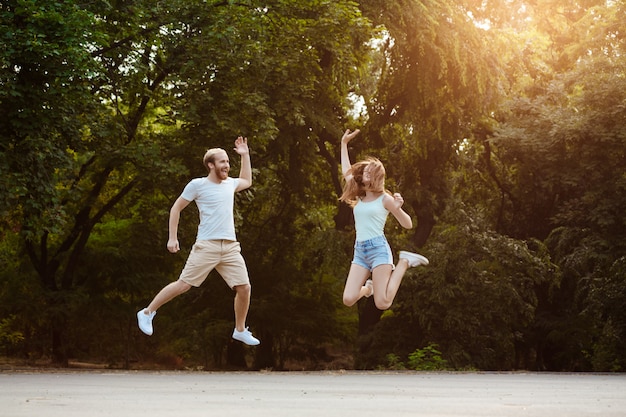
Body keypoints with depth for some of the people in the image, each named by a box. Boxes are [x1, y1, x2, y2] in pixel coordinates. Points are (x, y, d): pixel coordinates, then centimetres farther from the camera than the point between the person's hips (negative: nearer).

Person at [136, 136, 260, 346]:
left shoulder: (229, 184, 15)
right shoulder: (197, 185, -3)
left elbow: (247, 181, 38)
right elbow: (176, 208, 4)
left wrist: (245, 155, 28)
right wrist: (172, 238, -2)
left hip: (231, 247, 6)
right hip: (206, 246, -5)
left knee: (244, 288, 0)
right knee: (183, 284, -7)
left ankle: (240, 330, 19)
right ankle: (147, 313, 10)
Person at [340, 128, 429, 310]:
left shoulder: (385, 198, 2)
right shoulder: (359, 197, 16)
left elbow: (408, 224, 3)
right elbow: (346, 171, 27)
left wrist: (398, 208, -16)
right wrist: (344, 143, 31)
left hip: (378, 248, -5)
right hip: (360, 251, 5)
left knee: (382, 304, -15)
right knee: (348, 300, -12)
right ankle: (369, 287, 22)